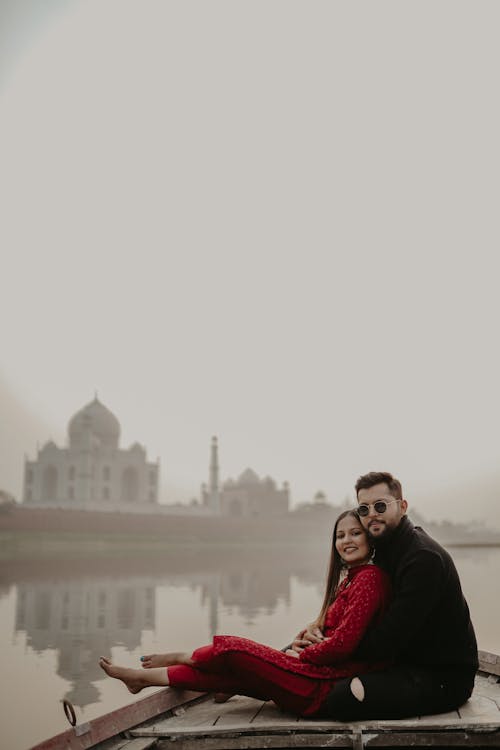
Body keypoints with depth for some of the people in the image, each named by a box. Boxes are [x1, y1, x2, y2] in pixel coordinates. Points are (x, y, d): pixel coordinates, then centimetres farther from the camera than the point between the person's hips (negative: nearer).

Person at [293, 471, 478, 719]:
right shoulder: (387, 549, 9)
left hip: (443, 678, -9)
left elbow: (386, 640, -23)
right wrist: (320, 625, -4)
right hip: (411, 662, 9)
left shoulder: (424, 558, -22)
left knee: (344, 697, -26)